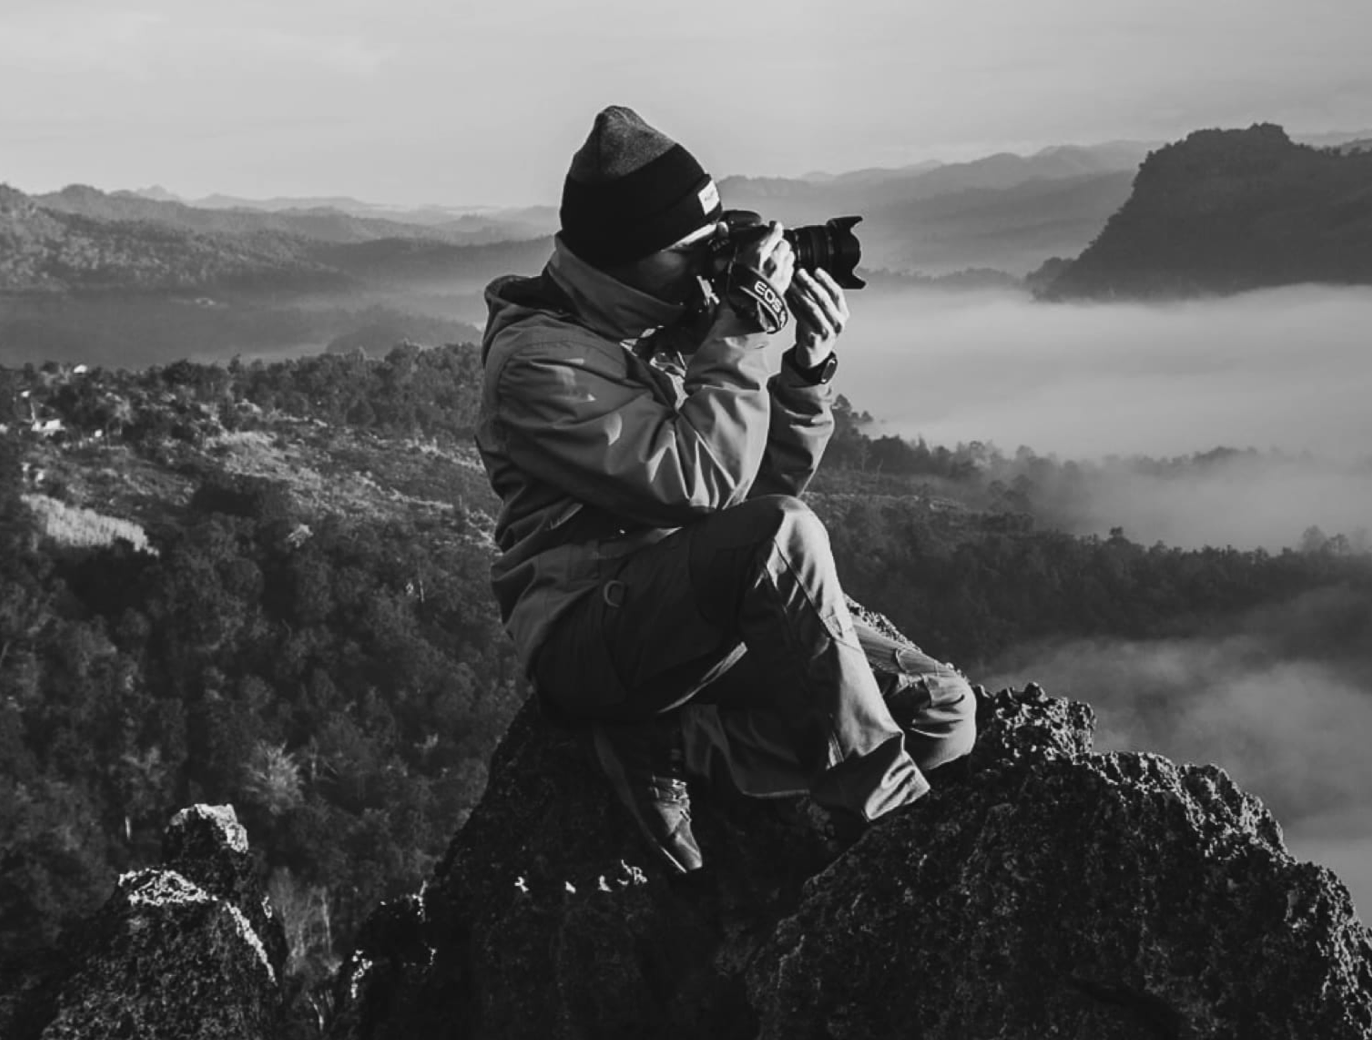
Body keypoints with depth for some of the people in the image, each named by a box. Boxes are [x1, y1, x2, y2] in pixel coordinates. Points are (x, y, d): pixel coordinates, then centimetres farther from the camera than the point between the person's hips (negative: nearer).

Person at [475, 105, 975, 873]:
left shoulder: (677, 320, 9)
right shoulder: (537, 360, -13)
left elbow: (775, 477, 11)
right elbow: (702, 480, -24)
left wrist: (809, 369, -5)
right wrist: (745, 329, -20)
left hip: (716, 616, 8)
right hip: (592, 629, -8)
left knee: (945, 712, -8)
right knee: (783, 533, -35)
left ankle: (669, 746, -11)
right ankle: (879, 808, -25)